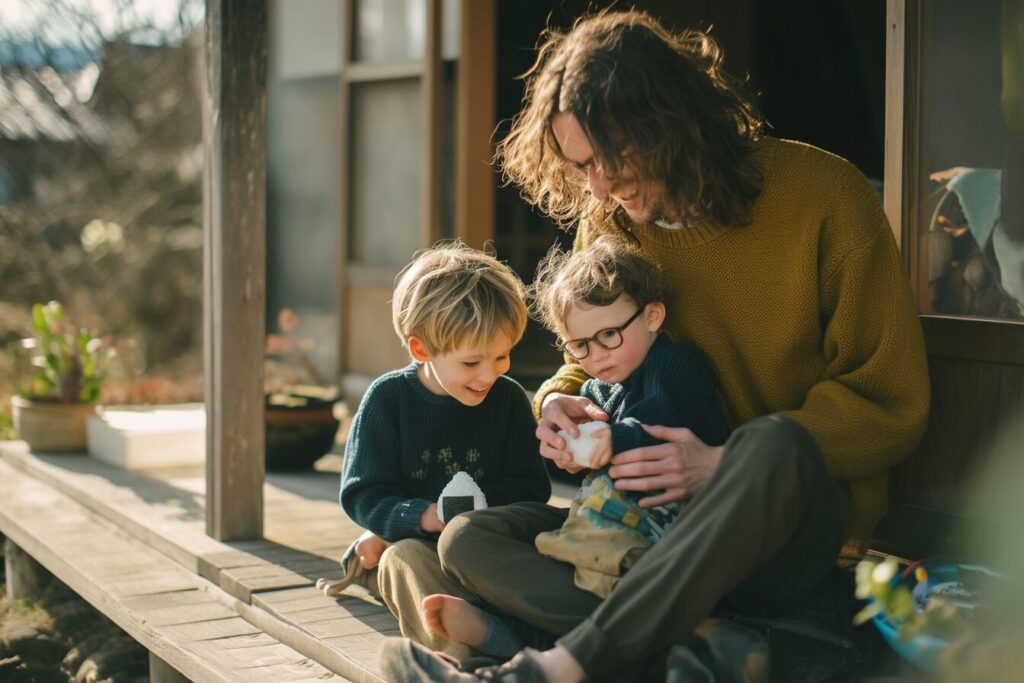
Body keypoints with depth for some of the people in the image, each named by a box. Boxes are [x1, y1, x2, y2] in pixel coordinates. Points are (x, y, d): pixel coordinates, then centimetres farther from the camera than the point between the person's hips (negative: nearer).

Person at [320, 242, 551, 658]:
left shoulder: (509, 398, 3)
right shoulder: (388, 397, -3)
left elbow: (531, 487, 4)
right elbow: (363, 495, -6)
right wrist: (421, 517, -26)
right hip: (412, 541, -2)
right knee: (405, 556, -36)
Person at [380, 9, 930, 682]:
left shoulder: (822, 194, -9)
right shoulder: (608, 221, 6)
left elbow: (892, 405, -8)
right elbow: (592, 360, 21)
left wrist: (728, 464, -20)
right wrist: (558, 402, -5)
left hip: (801, 528, -5)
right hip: (655, 521, 5)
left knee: (773, 446, -39)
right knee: (469, 542, -15)